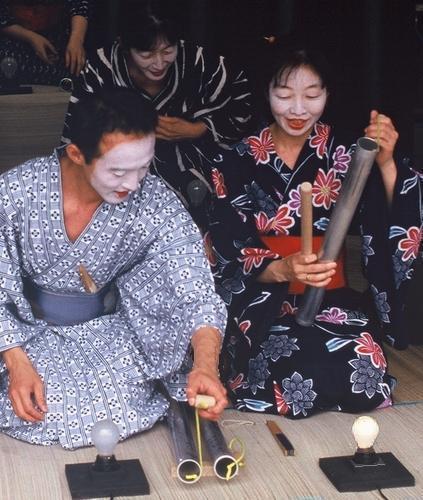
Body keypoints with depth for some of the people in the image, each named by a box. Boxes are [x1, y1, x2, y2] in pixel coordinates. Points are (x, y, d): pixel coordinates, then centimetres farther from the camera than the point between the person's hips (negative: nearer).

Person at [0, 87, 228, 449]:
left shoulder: (157, 204, -20)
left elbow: (198, 296, -20)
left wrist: (206, 365, -38)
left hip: (108, 327, 1)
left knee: (124, 408, -24)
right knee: (36, 412, -24)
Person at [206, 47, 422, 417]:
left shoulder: (343, 154, 4)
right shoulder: (238, 163, 1)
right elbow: (228, 253, -5)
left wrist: (386, 163, -21)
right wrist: (282, 269, -25)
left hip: (332, 300, 2)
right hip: (262, 303, -1)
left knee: (365, 373, -31)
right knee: (291, 379, -33)